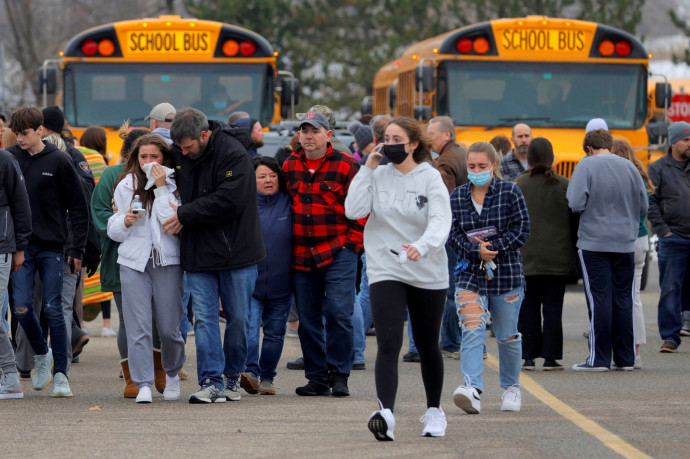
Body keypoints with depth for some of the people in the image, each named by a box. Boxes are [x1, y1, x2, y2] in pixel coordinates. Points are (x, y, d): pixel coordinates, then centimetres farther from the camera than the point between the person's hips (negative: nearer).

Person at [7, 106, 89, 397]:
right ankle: (41, 353, 21)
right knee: (22, 307, -5)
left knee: (53, 309, -2)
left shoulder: (58, 161, -4)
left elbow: (78, 207, 0)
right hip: (20, 245, 2)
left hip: (51, 247, -2)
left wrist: (78, 249, -3)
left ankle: (60, 373, 3)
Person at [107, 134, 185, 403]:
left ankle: (172, 373, 28)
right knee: (138, 327, -8)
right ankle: (143, 384, -8)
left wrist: (161, 188, -13)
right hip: (133, 262, 2)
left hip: (168, 262, -2)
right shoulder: (125, 186, 9)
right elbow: (113, 230, 14)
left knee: (169, 328, 2)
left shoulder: (174, 185, 1)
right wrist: (125, 221, -9)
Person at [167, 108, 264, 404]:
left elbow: (229, 201, -22)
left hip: (235, 252, -4)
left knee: (238, 317, 6)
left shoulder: (233, 154, -15)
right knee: (204, 318, -3)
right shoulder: (179, 154, 4)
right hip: (198, 253, 4)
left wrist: (185, 215, -17)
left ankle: (233, 374, 22)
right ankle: (211, 382, -4)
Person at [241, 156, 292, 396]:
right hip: (249, 280, -2)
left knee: (274, 333, 8)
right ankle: (251, 372, -24)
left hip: (280, 284, 2)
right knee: (249, 328, -17)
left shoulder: (289, 204, 2)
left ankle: (267, 378, 18)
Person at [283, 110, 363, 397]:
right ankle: (317, 378, 13)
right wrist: (289, 246, 15)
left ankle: (339, 376, -2)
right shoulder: (289, 166, 10)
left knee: (338, 313, -11)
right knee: (308, 319, 5)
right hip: (302, 255, 4)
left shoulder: (345, 166, -3)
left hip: (338, 253, -4)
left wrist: (353, 242, -5)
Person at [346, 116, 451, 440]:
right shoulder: (378, 176, 2)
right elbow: (354, 210, -10)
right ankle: (385, 413, -29)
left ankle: (434, 411, 33)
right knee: (388, 344, -16)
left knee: (427, 346, 14)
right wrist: (367, 168, -9)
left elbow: (441, 222, -19)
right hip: (385, 271, 0)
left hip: (428, 273, 0)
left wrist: (422, 246, -38)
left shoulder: (430, 178, -5)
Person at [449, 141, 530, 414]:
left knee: (507, 336, 10)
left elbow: (522, 230, -5)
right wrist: (477, 250, -16)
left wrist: (493, 247, -16)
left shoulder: (510, 193, -2)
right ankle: (473, 390, -28)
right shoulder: (457, 197, 5)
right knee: (472, 331, -16)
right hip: (470, 274, 1)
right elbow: (453, 234, 2)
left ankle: (511, 387, 30)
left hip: (506, 274, -1)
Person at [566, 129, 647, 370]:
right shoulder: (629, 167, 5)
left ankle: (599, 358, -2)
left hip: (594, 243, -4)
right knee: (623, 299, 9)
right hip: (625, 243, 4)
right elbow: (643, 206, 9)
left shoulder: (586, 166, -8)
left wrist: (594, 209, 8)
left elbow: (576, 204, -14)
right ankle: (625, 358, 11)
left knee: (599, 299, -2)